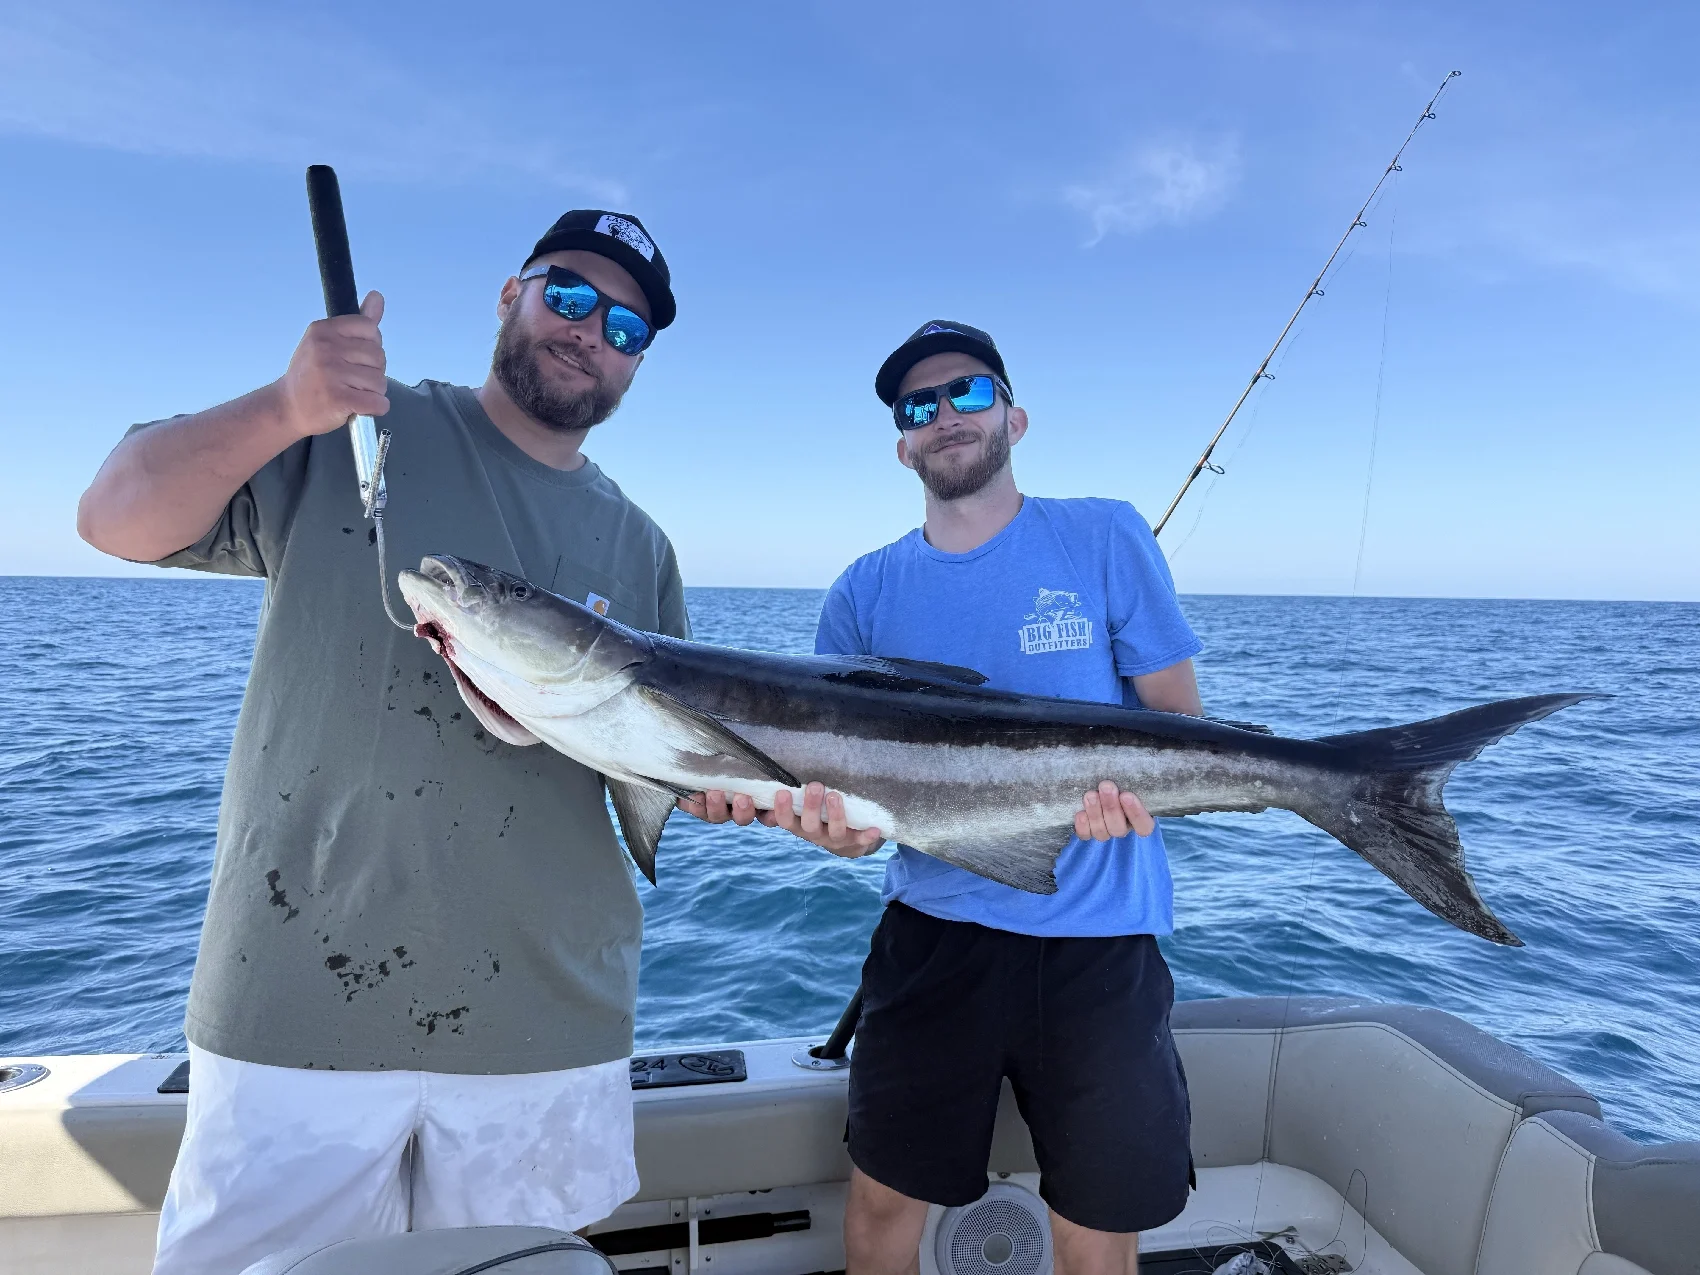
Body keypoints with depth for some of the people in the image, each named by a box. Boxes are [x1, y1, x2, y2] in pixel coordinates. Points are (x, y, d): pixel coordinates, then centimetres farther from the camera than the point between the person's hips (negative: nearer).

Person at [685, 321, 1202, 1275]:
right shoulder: (866, 593, 4)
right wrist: (835, 824, -19)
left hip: (1099, 942, -1)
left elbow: (1180, 717, 0)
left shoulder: (1103, 537, -2)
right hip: (935, 933, 2)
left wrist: (1139, 781, -21)